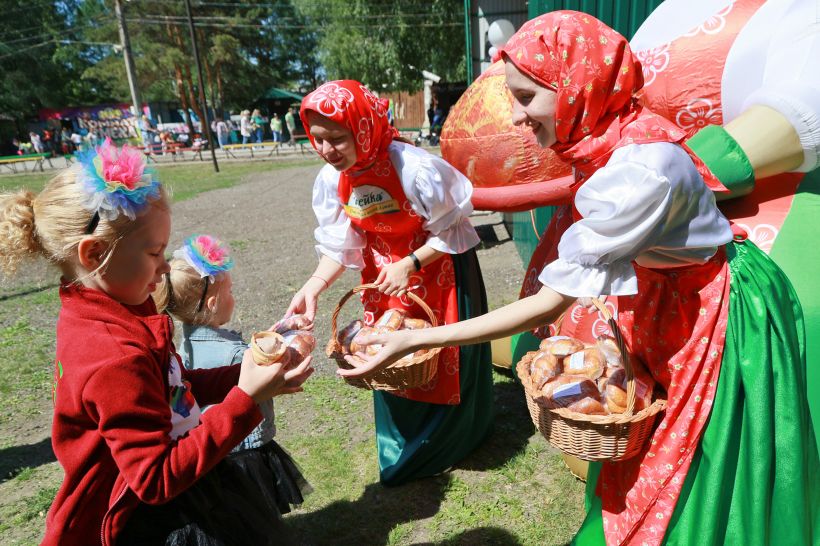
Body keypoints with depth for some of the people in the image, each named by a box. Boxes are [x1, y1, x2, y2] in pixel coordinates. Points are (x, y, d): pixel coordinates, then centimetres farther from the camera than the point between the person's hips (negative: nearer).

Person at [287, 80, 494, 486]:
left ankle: (441, 445, 38)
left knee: (443, 359, 9)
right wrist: (313, 286, -20)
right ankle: (400, 448, 41)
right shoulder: (331, 179, -12)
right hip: (383, 276, 5)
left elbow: (451, 232, -18)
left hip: (437, 270, -5)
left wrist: (410, 265, -24)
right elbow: (339, 245, -6)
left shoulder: (414, 168, -29)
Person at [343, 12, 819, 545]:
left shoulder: (642, 167, -35)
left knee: (698, 479, 15)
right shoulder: (603, 144, -9)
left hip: (723, 318, -7)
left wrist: (415, 339, -32)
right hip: (669, 305, 7)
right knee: (642, 466, 23)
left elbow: (551, 302, -34)